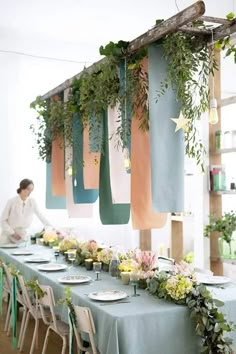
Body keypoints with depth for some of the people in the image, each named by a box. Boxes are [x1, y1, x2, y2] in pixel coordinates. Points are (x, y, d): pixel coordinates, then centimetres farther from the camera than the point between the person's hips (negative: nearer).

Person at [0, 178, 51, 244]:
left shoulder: (32, 202, -6)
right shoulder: (12, 202, -12)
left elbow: (40, 216, -3)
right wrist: (12, 233, -13)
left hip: (22, 236, 2)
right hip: (8, 235, -2)